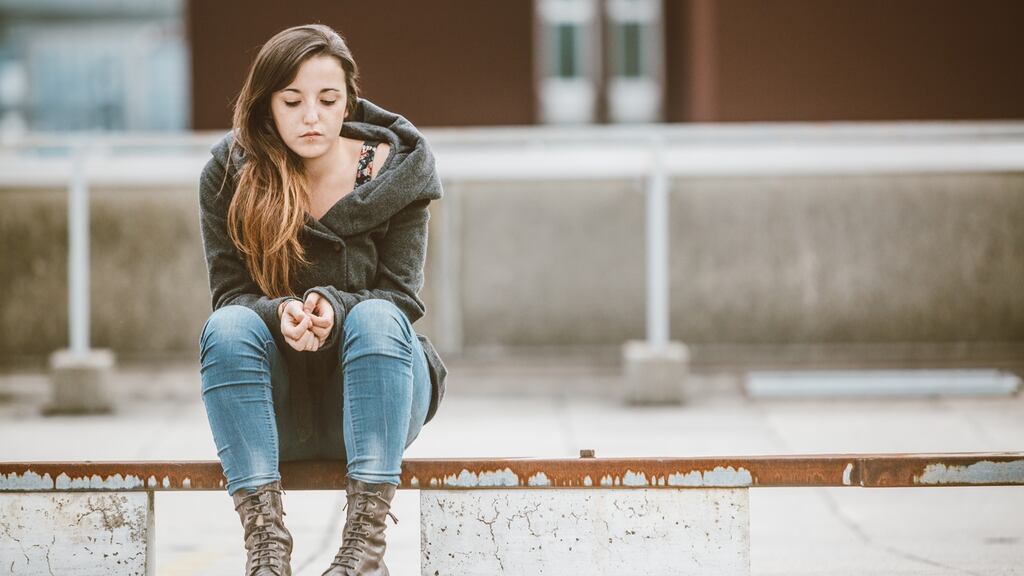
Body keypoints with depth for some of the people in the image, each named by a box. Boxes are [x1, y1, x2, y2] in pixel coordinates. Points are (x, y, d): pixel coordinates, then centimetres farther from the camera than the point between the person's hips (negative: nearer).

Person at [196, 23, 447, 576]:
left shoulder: (393, 170, -4)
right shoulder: (229, 172, -4)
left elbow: (401, 297, -7)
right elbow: (229, 293, -6)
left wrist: (334, 310, -29)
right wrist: (281, 314, -29)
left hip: (371, 388, 0)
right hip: (276, 405, 1)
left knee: (375, 318, -31)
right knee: (227, 327, -29)